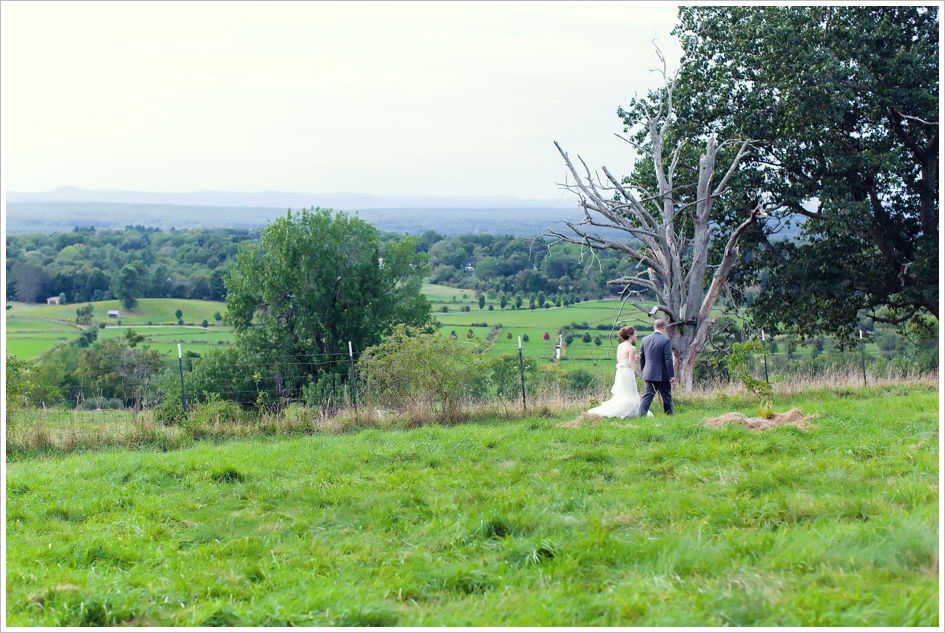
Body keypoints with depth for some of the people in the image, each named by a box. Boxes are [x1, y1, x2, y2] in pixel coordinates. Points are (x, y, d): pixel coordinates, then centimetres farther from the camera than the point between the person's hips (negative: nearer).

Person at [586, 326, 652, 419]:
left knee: (620, 396, 17)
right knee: (629, 397, -1)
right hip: (627, 373, -8)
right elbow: (631, 363, -17)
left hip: (620, 372, 8)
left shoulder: (620, 346, 11)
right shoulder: (632, 348, -13)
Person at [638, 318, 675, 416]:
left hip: (648, 374, 4)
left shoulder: (645, 339, 4)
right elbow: (668, 359, -14)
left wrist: (643, 372, 23)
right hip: (662, 375, -4)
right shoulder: (665, 341, -12)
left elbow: (641, 357, 12)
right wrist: (672, 375, -10)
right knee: (667, 397, 9)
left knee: (647, 396, 6)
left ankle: (641, 416, -4)